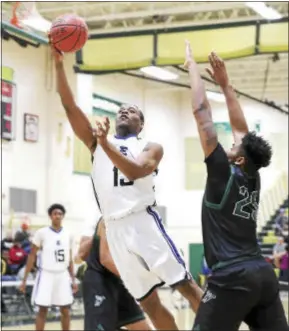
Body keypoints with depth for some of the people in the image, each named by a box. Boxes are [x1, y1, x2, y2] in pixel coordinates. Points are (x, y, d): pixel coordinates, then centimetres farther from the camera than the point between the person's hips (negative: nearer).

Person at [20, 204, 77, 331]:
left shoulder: (68, 235, 7)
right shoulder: (41, 233, -5)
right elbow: (32, 256, -2)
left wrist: (73, 279, 10)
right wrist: (24, 279, -5)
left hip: (63, 275, 4)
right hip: (46, 275, -3)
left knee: (65, 310, 6)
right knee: (42, 310, -1)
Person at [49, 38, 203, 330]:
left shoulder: (151, 147, 8)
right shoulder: (96, 143, 18)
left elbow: (135, 171, -14)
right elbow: (70, 106, 8)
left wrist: (106, 144, -24)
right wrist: (58, 63, -1)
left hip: (143, 222, -3)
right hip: (114, 230, 3)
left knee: (186, 285, -8)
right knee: (148, 302, 4)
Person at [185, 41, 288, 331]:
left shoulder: (225, 174, -5)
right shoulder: (253, 178, 13)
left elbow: (202, 113, -3)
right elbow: (240, 127, 24)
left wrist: (192, 67, 4)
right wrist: (224, 83, 26)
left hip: (232, 276, -8)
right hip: (262, 273, 8)